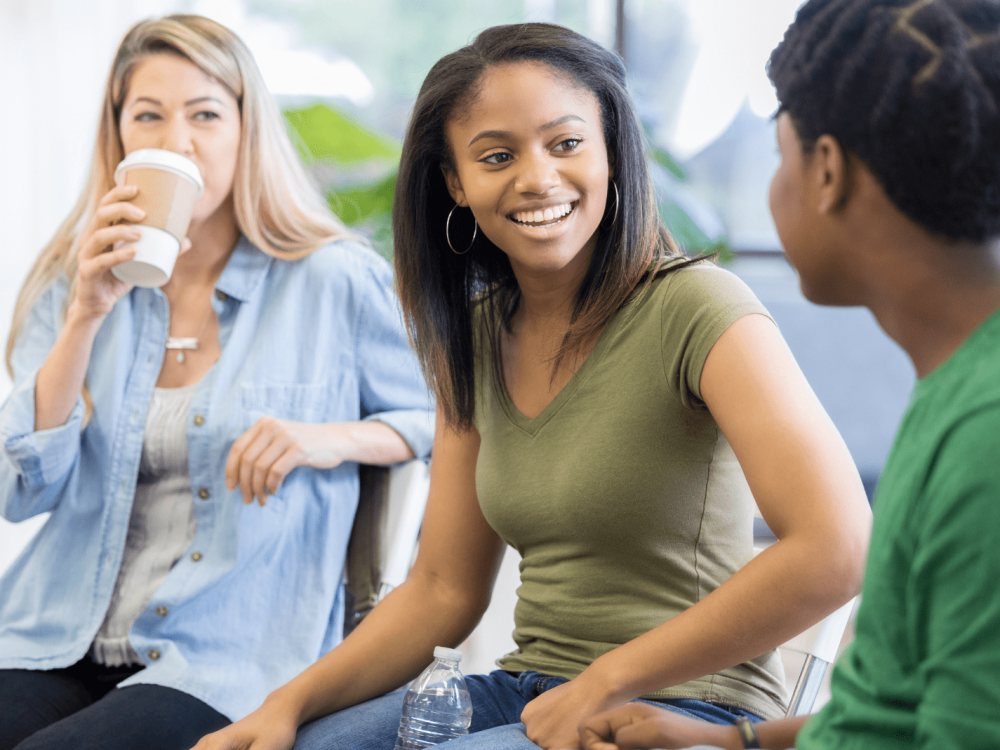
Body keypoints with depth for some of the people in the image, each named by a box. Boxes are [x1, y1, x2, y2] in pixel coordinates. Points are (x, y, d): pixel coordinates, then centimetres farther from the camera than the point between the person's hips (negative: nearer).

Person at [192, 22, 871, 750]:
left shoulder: (697, 309, -15)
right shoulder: (475, 336, 7)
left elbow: (837, 551, -26)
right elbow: (443, 591, 10)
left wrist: (606, 683, -19)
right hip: (531, 691, 6)